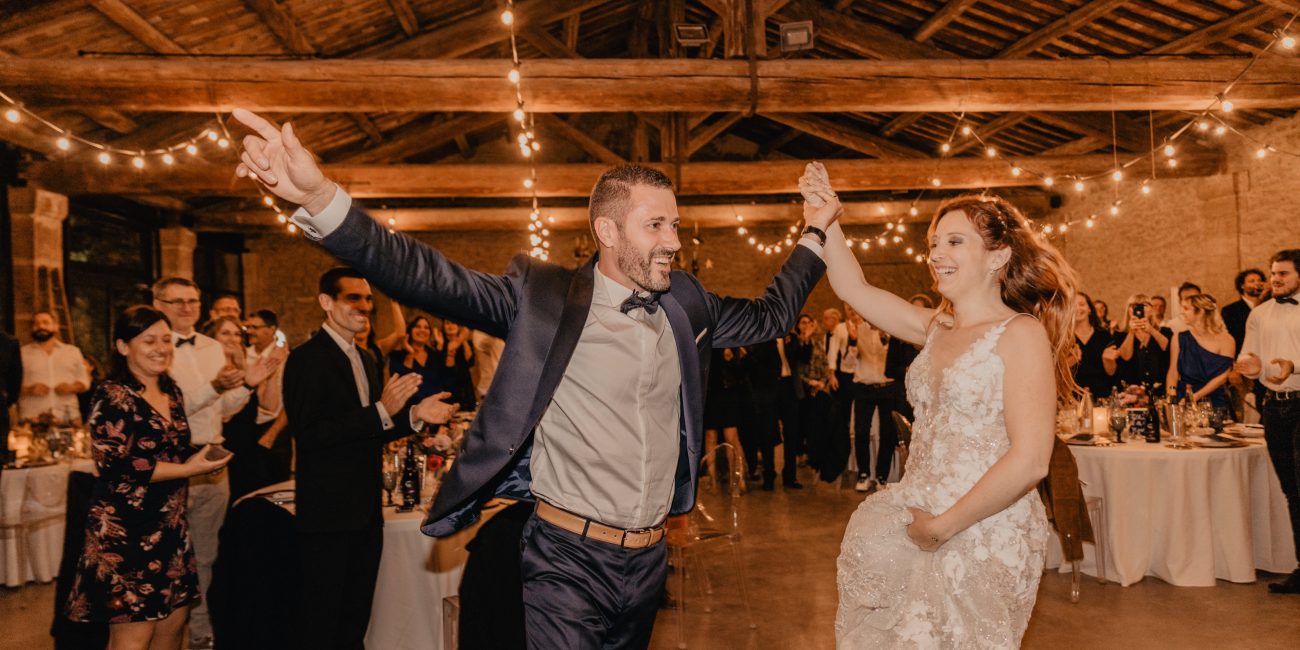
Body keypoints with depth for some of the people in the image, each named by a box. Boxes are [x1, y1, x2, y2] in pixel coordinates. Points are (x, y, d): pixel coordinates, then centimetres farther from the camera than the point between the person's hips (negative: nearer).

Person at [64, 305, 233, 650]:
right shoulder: (113, 396, -12)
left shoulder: (171, 391, 11)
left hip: (170, 527, 8)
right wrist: (188, 469, -18)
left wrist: (202, 454, 4)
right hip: (125, 531, -7)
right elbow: (115, 467, -19)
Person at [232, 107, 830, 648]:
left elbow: (768, 316, 21)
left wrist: (816, 233, 20)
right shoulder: (544, 297, -10)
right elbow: (433, 280, -21)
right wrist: (319, 198, -34)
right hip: (567, 560, -5)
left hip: (648, 561, 5)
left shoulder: (686, 305, 6)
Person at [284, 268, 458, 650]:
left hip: (366, 511, 8)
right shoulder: (307, 359, -14)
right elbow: (308, 435, -24)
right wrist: (381, 411, -28)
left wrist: (415, 415, 1)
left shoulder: (366, 360, 13)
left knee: (356, 617, 20)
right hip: (328, 513, -8)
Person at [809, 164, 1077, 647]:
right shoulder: (936, 328, 7)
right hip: (920, 523, 6)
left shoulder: (1021, 333, -13)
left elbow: (1029, 461, -20)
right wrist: (826, 224, -1)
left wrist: (945, 526, -15)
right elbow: (855, 290, 12)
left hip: (986, 533, -6)